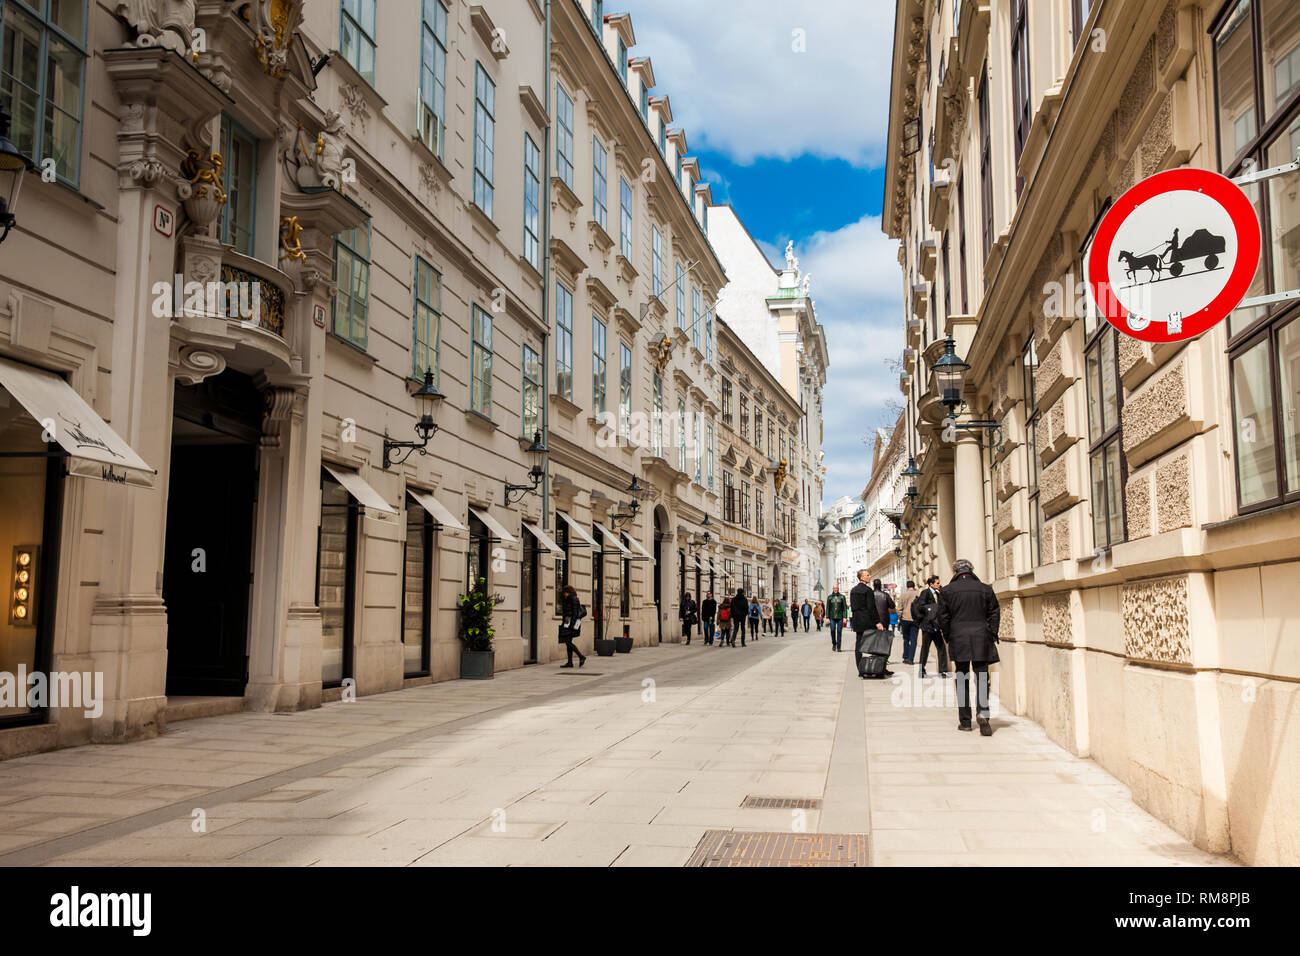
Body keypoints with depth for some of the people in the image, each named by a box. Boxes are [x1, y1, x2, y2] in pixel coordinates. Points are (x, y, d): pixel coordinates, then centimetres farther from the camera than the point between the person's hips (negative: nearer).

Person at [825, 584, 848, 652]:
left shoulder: (842, 597, 4)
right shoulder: (829, 597, 8)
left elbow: (845, 608, 1)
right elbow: (827, 608, 7)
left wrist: (845, 617, -7)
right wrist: (827, 617, 0)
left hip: (840, 617, -1)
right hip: (832, 617, 1)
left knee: (839, 631, -3)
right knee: (832, 630, -8)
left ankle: (839, 647, 2)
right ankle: (834, 644, 14)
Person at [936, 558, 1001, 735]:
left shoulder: (947, 591, 0)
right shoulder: (985, 589, 5)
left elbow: (943, 618, 1)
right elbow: (994, 614, 6)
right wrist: (992, 636, 12)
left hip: (958, 640, 0)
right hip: (981, 639, 0)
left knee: (962, 680, 8)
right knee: (982, 677, 2)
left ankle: (965, 721, 11)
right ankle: (982, 711, -20)